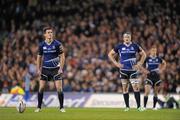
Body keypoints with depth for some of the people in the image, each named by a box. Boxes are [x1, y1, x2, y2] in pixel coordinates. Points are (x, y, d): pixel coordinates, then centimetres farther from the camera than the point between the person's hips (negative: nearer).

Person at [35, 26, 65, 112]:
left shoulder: (57, 44, -7)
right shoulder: (41, 45, 0)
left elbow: (62, 57, -4)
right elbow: (39, 57, 10)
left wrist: (61, 68, -12)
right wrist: (38, 69, 3)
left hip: (56, 69, -2)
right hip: (45, 69, 2)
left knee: (59, 88, -8)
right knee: (41, 88, -3)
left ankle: (61, 107, 3)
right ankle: (39, 107, 8)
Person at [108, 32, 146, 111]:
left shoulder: (135, 46, 0)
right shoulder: (119, 47, 1)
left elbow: (143, 54, 11)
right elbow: (110, 54, 10)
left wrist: (139, 64, 0)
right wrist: (116, 63, 0)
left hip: (133, 70, -1)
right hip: (123, 70, 1)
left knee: (136, 88, -10)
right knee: (125, 88, 4)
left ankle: (139, 106, -9)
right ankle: (127, 106, 11)